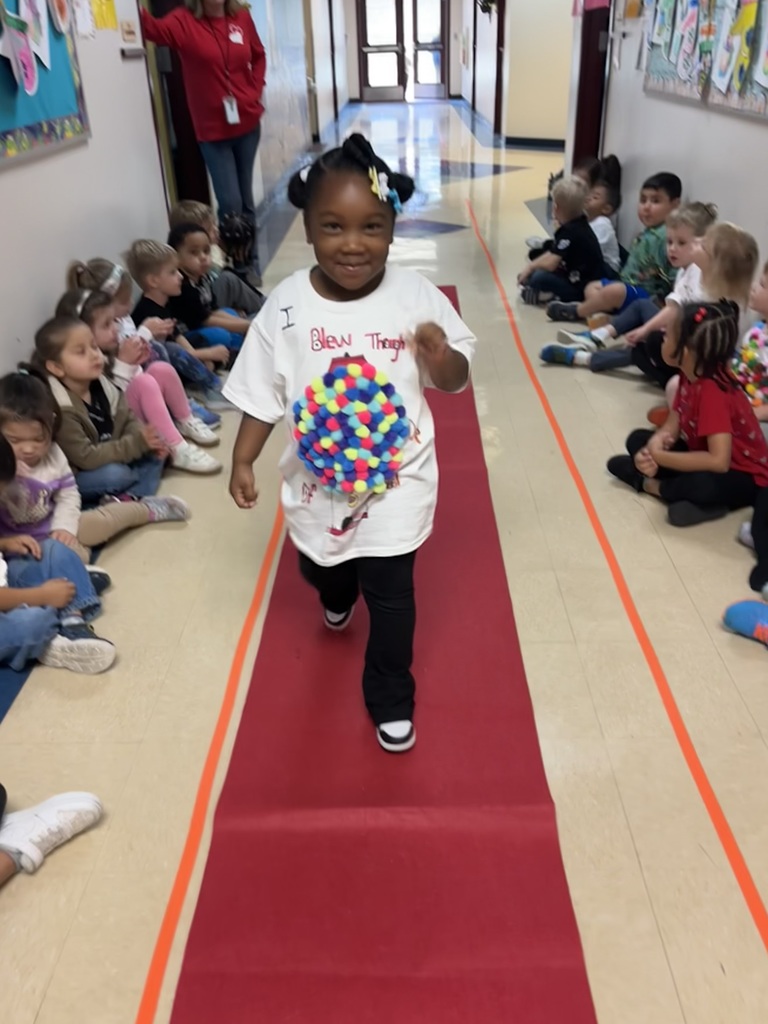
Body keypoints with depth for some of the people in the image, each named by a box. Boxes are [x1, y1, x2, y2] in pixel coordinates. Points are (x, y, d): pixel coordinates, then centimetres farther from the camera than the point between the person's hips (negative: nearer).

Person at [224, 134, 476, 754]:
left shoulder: (416, 296, -14)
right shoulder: (286, 305, -13)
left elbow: (456, 379, -6)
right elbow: (262, 392, -3)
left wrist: (441, 358, -27)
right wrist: (243, 460, -5)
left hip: (396, 477, -2)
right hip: (317, 477, 3)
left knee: (390, 591, 6)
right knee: (320, 568, 27)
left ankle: (390, 698, 30)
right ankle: (338, 598, 66)